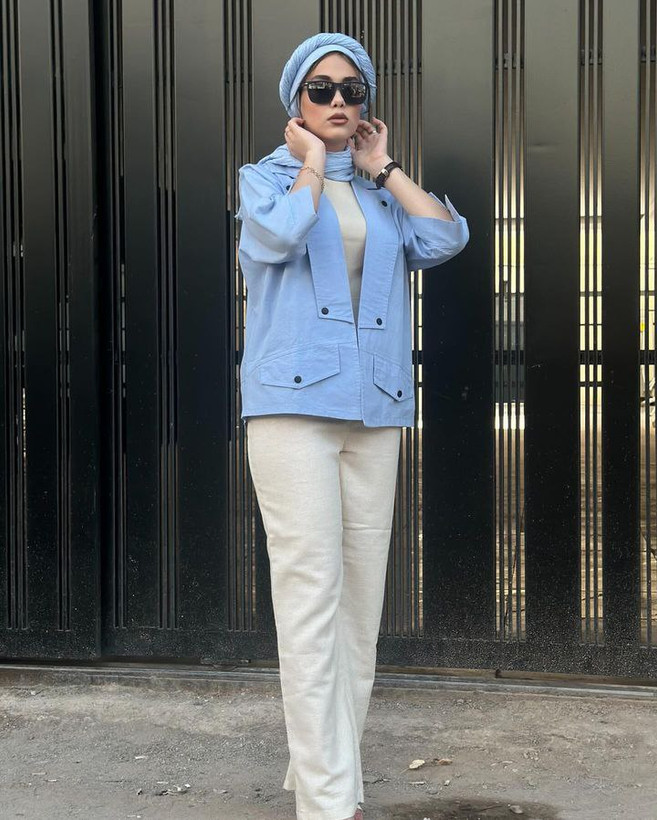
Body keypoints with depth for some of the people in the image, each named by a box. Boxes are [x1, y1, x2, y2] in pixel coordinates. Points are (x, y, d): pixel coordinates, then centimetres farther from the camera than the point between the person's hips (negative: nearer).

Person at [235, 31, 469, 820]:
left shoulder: (383, 192, 19)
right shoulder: (265, 177, 10)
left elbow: (446, 238, 0)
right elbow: (276, 235, -13)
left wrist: (382, 167, 7)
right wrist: (310, 163, 2)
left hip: (374, 408, 5)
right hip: (293, 404, -4)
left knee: (361, 599, 6)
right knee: (311, 594, -11)